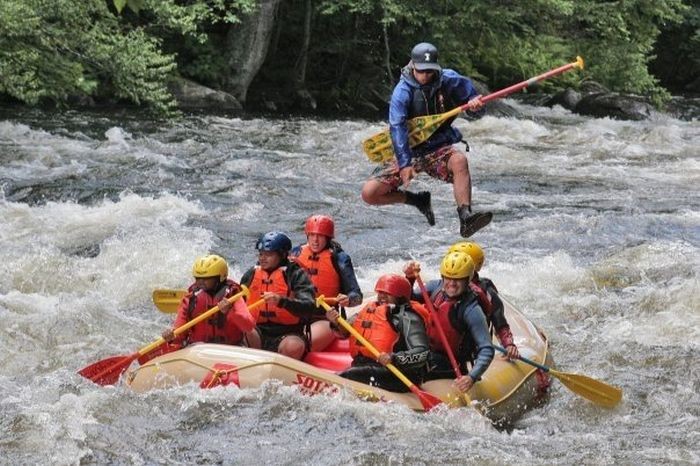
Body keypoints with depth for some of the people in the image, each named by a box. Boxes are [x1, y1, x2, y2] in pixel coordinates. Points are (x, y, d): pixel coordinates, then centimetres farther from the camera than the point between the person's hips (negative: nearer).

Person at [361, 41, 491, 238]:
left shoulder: (448, 80, -3)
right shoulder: (403, 91, -13)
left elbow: (469, 93, 14)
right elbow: (397, 128, -22)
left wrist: (474, 102, -12)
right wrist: (405, 164, -31)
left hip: (438, 149, 1)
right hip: (408, 152, -1)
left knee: (459, 160, -35)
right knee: (369, 193, -13)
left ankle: (466, 217, -40)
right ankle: (418, 200, 9)